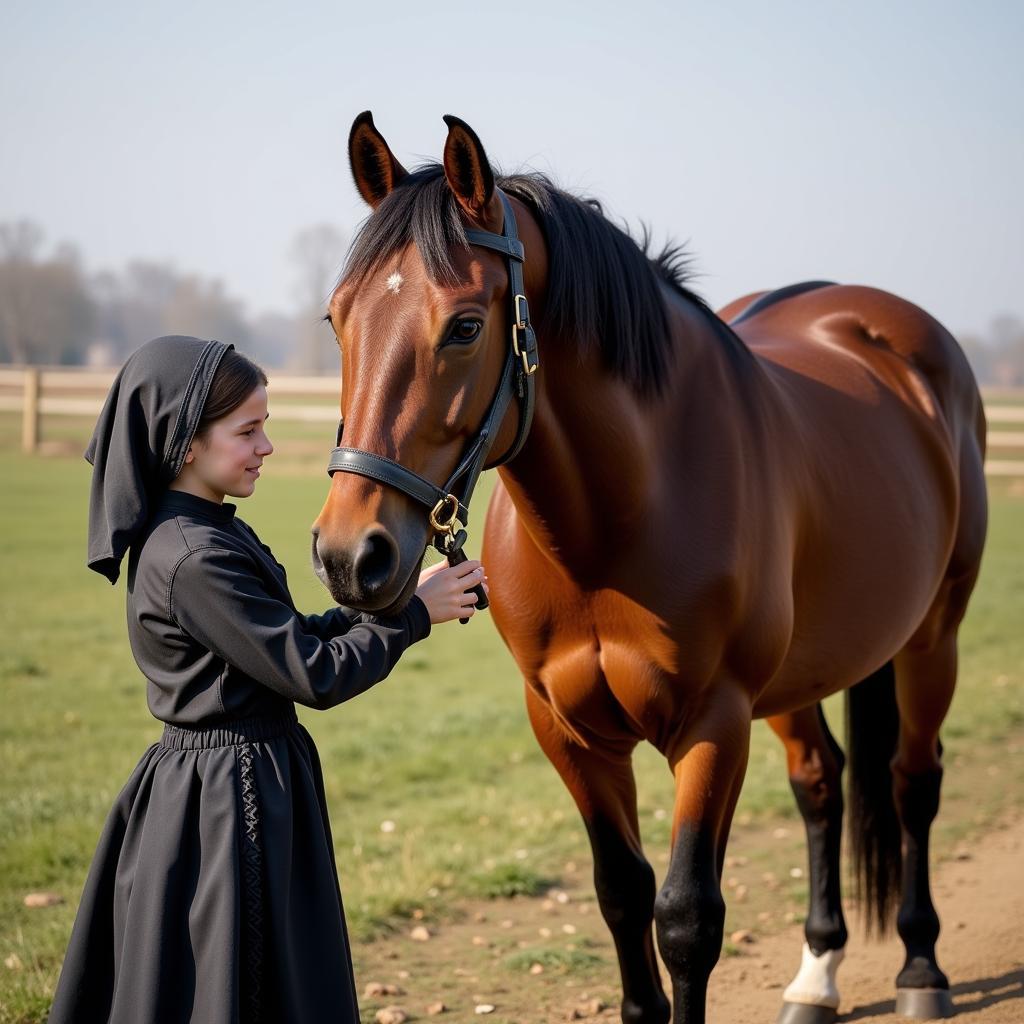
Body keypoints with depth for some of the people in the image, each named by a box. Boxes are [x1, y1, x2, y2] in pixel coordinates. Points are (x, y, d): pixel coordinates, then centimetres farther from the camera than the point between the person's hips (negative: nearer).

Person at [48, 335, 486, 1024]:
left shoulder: (208, 534, 8)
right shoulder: (194, 560, -23)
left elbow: (290, 637, 15)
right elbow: (314, 676, -21)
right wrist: (412, 614, -10)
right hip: (226, 804, -10)